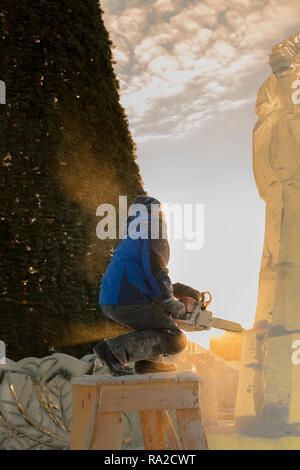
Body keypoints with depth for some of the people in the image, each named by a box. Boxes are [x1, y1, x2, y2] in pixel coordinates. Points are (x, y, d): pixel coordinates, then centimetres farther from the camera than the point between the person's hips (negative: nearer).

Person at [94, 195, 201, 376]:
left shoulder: (131, 240, 27)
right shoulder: (155, 234, 0)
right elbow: (155, 270, -15)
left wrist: (181, 290, 26)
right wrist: (175, 307, -4)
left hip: (109, 303, 9)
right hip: (129, 303, -9)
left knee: (160, 311, 31)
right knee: (176, 341, -6)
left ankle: (149, 361, 17)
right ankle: (116, 350, -17)